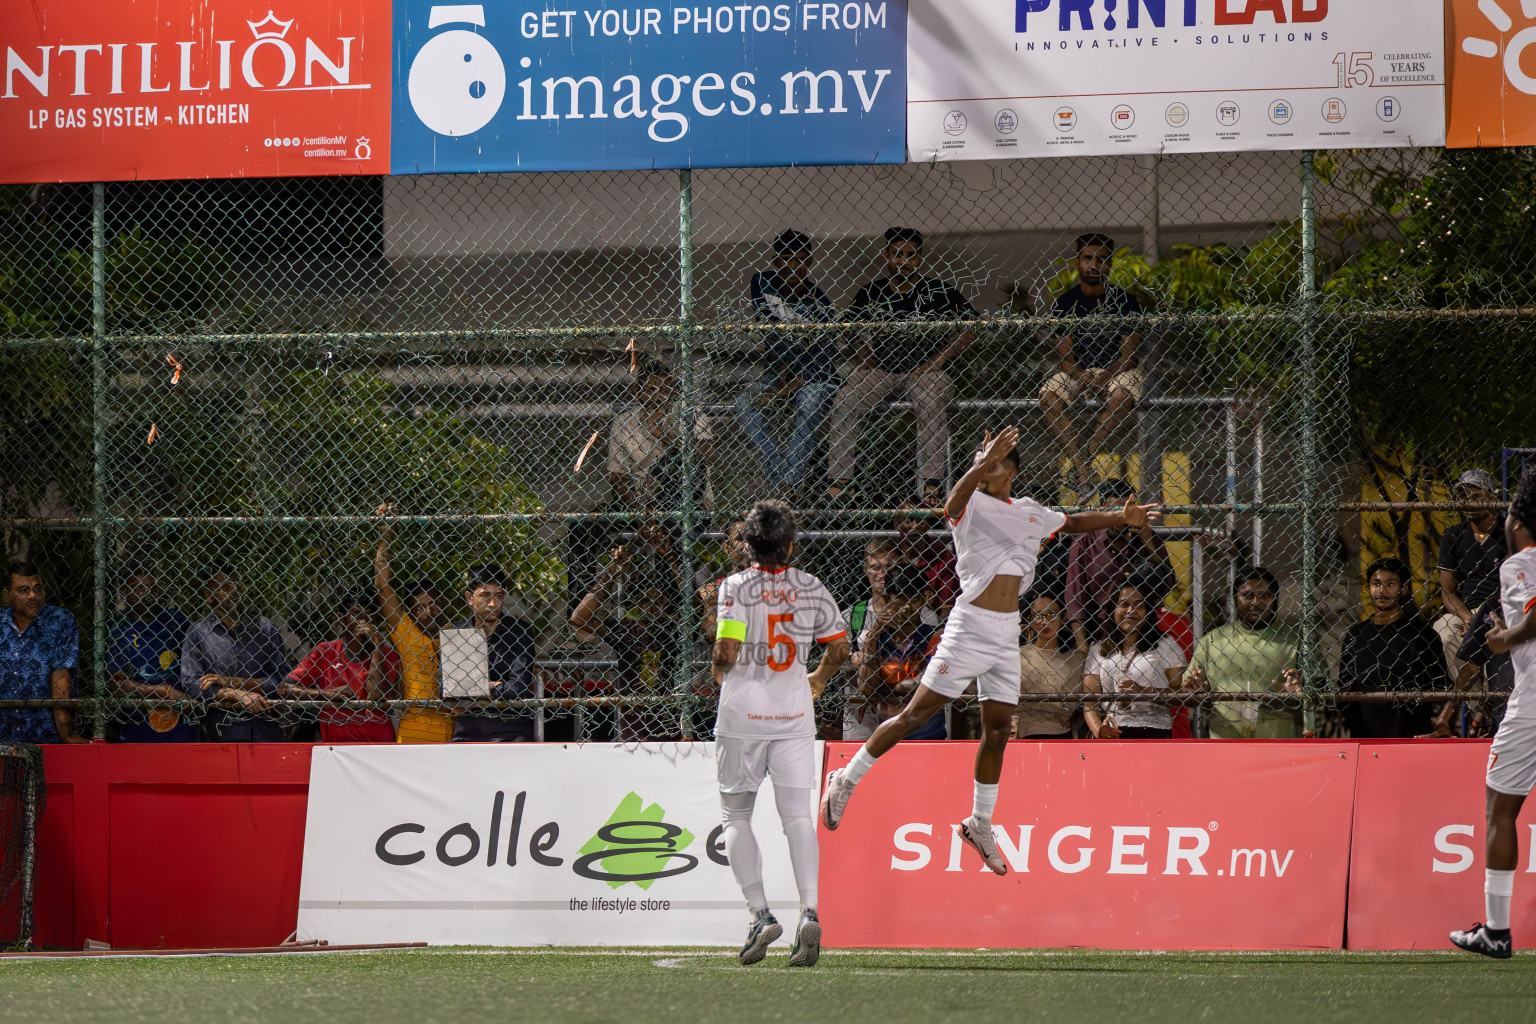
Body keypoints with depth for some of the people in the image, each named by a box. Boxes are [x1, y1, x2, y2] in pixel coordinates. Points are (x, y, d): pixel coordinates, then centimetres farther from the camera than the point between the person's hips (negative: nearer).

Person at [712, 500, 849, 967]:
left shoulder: (737, 587, -7)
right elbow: (839, 648, 9)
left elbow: (727, 652, -16)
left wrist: (718, 670, 7)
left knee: (736, 814, 10)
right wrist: (819, 679, 28)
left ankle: (761, 914, -4)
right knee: (797, 815, 1)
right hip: (794, 712, 2)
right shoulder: (811, 587, 3)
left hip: (744, 711, -2)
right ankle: (809, 911, -19)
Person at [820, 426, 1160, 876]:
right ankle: (846, 779, 6)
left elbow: (1073, 523, 32)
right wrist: (982, 463, -45)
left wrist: (1121, 518, 22)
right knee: (916, 715, -6)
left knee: (997, 730, 6)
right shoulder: (973, 506, -5)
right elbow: (955, 499, -30)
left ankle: (980, 825, 19)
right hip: (969, 628, -6)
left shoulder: (1030, 512, 14)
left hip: (1007, 635, 6)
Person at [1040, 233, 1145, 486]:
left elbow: (1128, 355, -8)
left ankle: (1086, 458, -28)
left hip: (1117, 370, -2)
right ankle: (1083, 469, -34)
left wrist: (1104, 377, -27)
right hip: (1078, 371, 2)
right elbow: (1066, 356, -2)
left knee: (1120, 397, -38)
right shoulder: (1065, 303, 3)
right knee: (1048, 397, -29)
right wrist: (1082, 377, -25)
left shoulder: (1124, 301, -2)